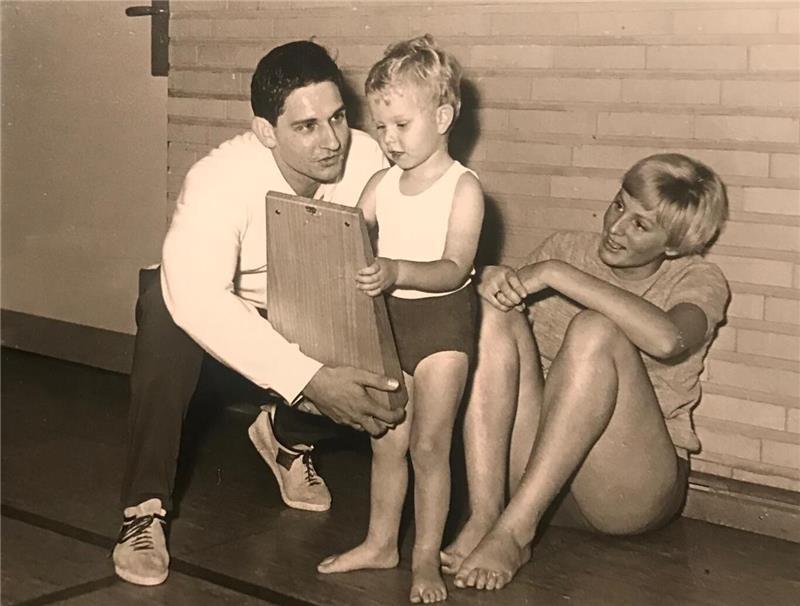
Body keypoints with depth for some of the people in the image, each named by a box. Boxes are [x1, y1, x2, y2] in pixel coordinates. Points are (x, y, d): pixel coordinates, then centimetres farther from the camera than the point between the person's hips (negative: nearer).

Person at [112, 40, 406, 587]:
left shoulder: (364, 158, -23)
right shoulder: (221, 179, -35)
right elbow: (196, 297, -49)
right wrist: (310, 379, -56)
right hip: (218, 323, -4)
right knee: (165, 306, -36)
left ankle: (289, 438, 12)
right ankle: (145, 509, -23)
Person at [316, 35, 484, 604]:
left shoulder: (463, 187, -11)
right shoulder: (382, 184, 6)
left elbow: (454, 268, -21)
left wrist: (398, 271, -36)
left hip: (443, 318, -5)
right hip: (387, 320, 5)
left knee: (429, 444, -2)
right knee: (387, 440, 12)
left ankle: (426, 558, 9)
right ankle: (381, 542, 26)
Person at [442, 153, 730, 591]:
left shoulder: (698, 281, -2)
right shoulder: (567, 250, 9)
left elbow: (666, 339, -25)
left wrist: (555, 274, -25)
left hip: (630, 489, -3)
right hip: (536, 472, 4)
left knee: (594, 330, -28)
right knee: (497, 316, -18)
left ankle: (514, 530, -32)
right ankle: (484, 518, -31)